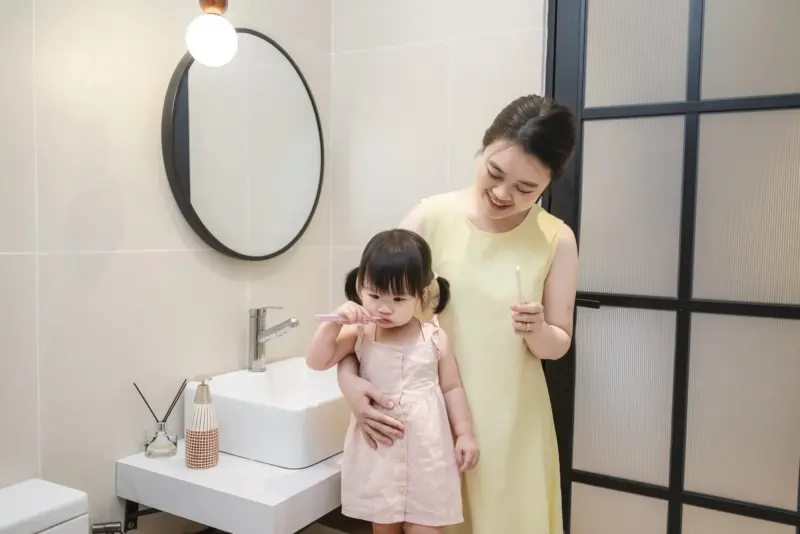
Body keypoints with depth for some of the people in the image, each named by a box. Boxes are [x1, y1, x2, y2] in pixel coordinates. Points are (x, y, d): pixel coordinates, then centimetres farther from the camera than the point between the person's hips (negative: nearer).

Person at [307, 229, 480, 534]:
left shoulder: (435, 339, -6)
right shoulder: (359, 334, -5)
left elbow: (452, 388, 2)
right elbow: (317, 361, -6)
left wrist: (465, 434, -2)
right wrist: (334, 323, -18)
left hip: (426, 452, -1)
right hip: (378, 451, 1)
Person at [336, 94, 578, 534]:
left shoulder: (556, 240, -8)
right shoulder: (434, 217, -11)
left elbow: (557, 345, 0)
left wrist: (537, 331, -22)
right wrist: (348, 377, -20)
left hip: (510, 421, 1)